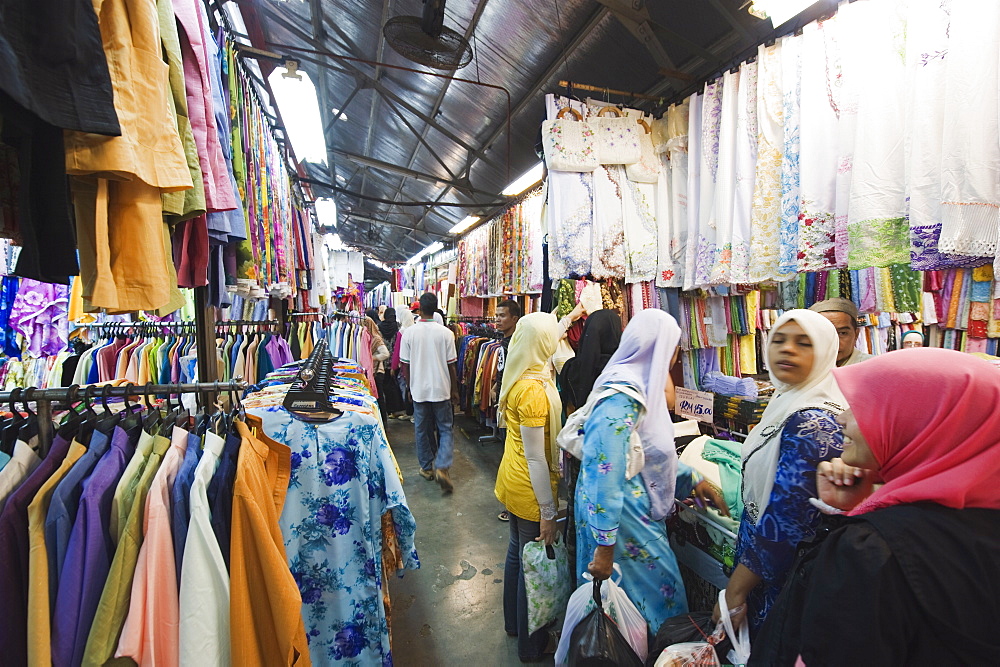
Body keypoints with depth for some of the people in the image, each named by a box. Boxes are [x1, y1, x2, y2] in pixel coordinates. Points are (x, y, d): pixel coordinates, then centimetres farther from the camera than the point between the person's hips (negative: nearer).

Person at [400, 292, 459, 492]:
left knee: (422, 430, 16)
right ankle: (442, 467, -4)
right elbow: (451, 365, -5)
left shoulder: (409, 333, -6)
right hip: (441, 389, -1)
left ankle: (427, 468, 27)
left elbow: (405, 365, 0)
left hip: (419, 389, 1)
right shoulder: (445, 333, -9)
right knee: (445, 430, 11)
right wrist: (454, 390, 7)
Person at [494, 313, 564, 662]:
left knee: (517, 552, 27)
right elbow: (535, 457, -25)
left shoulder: (518, 376, -5)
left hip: (511, 481, 9)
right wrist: (548, 513, -18)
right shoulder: (534, 390, -29)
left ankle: (513, 622, 51)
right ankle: (530, 646, 37)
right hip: (530, 490, -9)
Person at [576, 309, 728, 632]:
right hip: (622, 518, -9)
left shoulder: (640, 389, 4)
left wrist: (695, 481, 15)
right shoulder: (621, 401, -28)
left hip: (640, 510, 10)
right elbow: (605, 475, -29)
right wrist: (605, 545, -24)